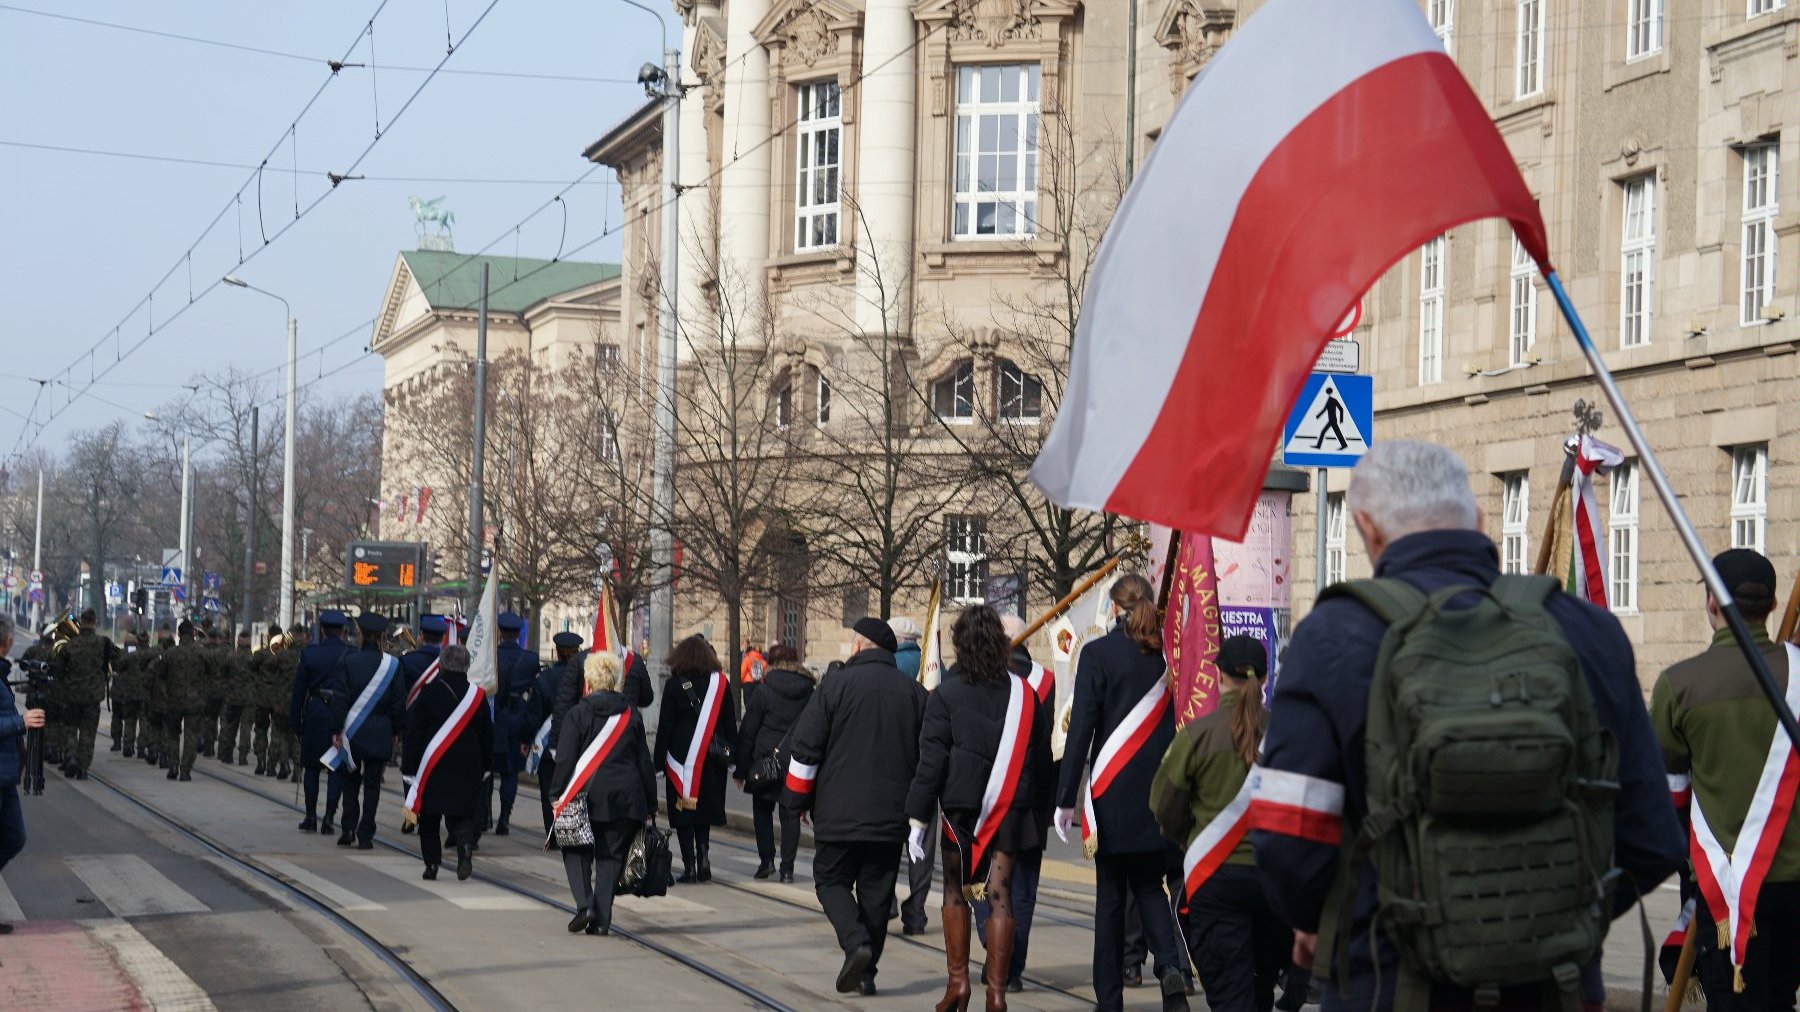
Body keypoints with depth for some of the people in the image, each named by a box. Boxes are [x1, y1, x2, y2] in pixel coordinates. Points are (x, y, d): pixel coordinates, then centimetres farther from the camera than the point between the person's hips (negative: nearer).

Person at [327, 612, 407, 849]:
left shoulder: (347, 660, -6)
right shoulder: (392, 664, -3)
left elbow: (339, 697, -7)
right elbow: (398, 702, 0)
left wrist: (336, 729, -3)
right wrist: (395, 731, 10)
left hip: (352, 732, 0)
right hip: (380, 733, 0)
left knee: (350, 780, 15)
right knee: (372, 784, 5)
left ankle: (348, 829, 8)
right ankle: (365, 835, 2)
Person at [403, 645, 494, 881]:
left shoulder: (429, 693, -6)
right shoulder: (478, 696, 1)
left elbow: (414, 732, -5)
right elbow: (487, 735, 8)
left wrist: (408, 767, 0)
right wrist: (484, 767, 19)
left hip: (432, 768, -1)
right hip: (467, 770, 1)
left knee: (429, 819, 12)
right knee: (463, 815, 6)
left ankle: (432, 864, 11)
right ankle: (465, 844, -23)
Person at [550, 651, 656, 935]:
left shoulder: (577, 714, -3)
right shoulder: (632, 715, 8)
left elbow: (565, 759, -7)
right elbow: (645, 762, 10)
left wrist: (557, 795, -1)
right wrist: (650, 804, 15)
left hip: (587, 795, -3)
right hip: (626, 799, 3)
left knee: (576, 852, 11)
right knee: (610, 857, 8)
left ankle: (584, 905, -9)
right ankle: (601, 920, 4)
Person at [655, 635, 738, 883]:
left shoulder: (675, 685, -6)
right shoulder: (721, 683, 2)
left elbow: (665, 726, -5)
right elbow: (730, 723, 5)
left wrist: (658, 762, -1)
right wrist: (732, 759, 12)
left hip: (682, 758, -3)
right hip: (712, 759, 3)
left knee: (684, 815, 3)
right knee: (705, 808, 16)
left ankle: (689, 866, -2)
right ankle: (703, 857, 1)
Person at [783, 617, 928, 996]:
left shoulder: (836, 684, -6)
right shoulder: (915, 692, 6)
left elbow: (805, 747, -6)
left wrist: (797, 799, 6)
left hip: (839, 813, -3)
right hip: (891, 818, 3)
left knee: (831, 881, 9)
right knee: (876, 892, 11)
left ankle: (856, 942, -15)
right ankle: (866, 971, 11)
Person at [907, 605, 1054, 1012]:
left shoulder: (947, 694, -5)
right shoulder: (1024, 693, 4)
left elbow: (931, 760, -7)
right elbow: (1041, 756, 8)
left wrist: (918, 818, -4)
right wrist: (1039, 808, 16)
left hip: (961, 807, -2)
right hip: (1011, 807, 2)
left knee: (956, 893, 12)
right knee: (1000, 895, 1)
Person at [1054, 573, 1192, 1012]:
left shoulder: (1098, 654, -7)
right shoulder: (1169, 654, 3)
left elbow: (1081, 728, -9)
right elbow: (1183, 724, 6)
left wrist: (1066, 797, -6)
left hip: (1113, 794, -3)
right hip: (1161, 793, 3)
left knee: (1111, 895, 5)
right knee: (1149, 885, 16)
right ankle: (1170, 964, -8)